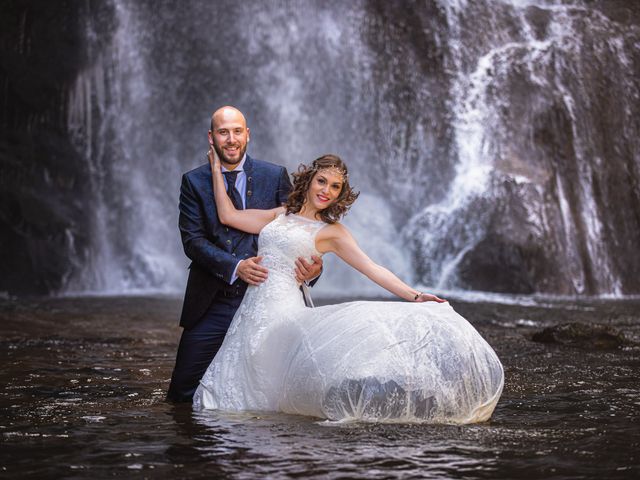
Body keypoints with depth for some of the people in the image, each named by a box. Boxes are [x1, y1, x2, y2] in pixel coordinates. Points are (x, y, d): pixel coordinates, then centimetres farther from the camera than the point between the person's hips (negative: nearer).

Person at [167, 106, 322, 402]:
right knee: (182, 394, 0)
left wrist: (312, 266, -21)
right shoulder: (193, 182, 3)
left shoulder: (275, 176, 3)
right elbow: (192, 240, -6)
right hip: (211, 305, 0)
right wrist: (236, 266, -22)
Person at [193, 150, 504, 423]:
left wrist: (415, 296, -12)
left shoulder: (331, 231, 6)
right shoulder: (280, 215, 18)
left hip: (282, 309, -3)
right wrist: (217, 166, 18)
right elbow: (228, 215, 17)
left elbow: (372, 269, -1)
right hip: (253, 309, 4)